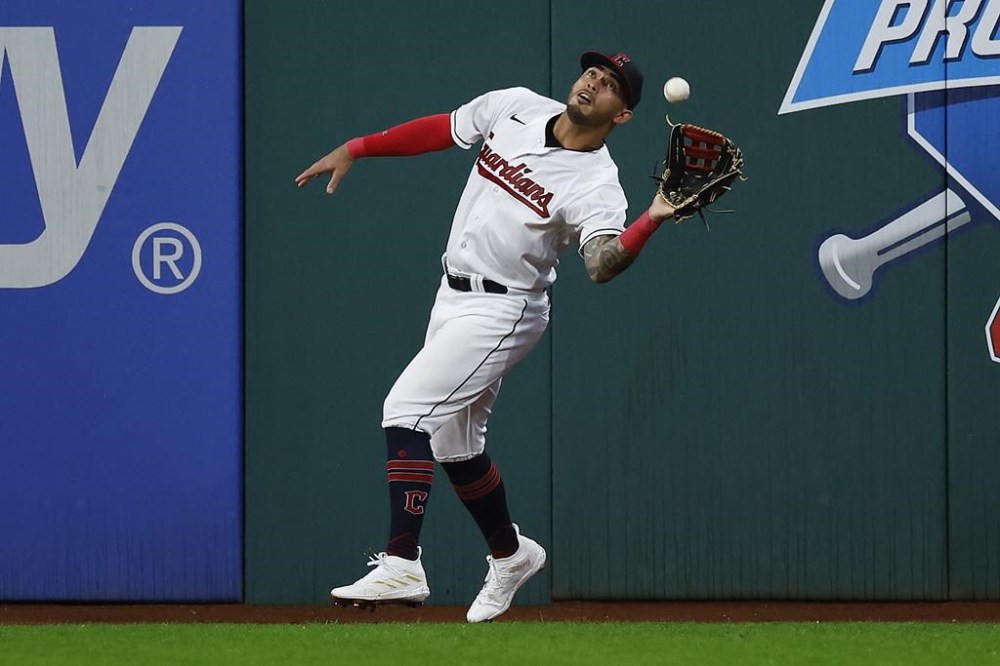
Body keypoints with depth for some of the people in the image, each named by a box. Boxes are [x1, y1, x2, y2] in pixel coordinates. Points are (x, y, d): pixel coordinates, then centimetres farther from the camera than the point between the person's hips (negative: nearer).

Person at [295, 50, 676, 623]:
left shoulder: (597, 184, -18)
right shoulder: (515, 107, 0)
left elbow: (602, 264, -33)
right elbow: (442, 130, 12)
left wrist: (654, 220, -49)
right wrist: (354, 150, 10)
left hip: (503, 311, -7)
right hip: (453, 297, 7)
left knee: (408, 408, -21)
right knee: (453, 443, 15)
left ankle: (401, 564, -24)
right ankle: (510, 554, 36)